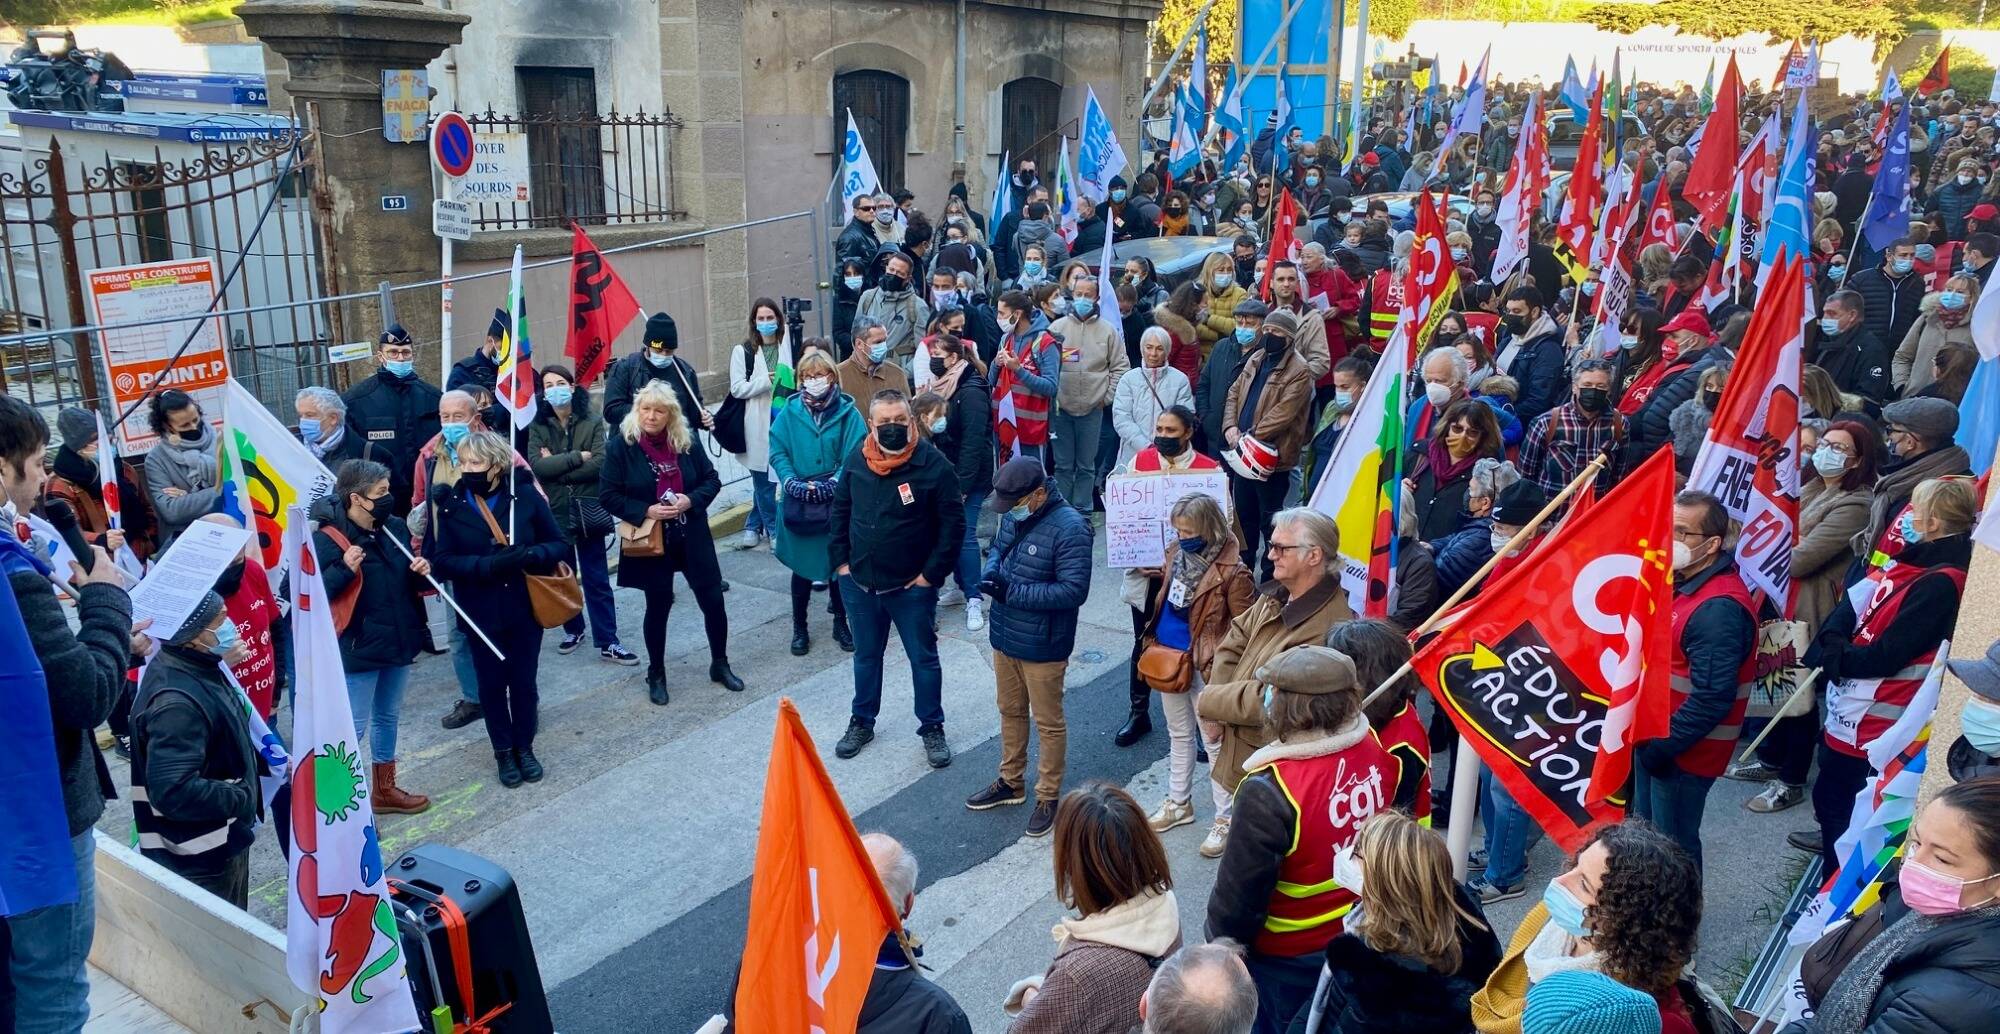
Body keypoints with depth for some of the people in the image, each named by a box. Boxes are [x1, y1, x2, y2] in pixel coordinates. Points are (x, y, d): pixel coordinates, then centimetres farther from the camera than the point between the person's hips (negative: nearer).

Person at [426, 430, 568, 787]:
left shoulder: (526, 496, -8)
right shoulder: (449, 504, -6)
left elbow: (559, 545, -4)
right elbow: (442, 561, -11)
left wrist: (531, 555, -25)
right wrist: (490, 564, -25)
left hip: (526, 607, 0)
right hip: (481, 612, 0)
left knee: (524, 681, 11)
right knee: (492, 683, 12)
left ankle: (525, 747, 31)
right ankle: (503, 752, 29)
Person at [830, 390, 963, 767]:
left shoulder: (934, 465, -16)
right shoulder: (855, 461, -3)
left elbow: (953, 524, -12)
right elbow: (839, 511, 9)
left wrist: (932, 573, -13)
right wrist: (840, 560, 3)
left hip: (911, 587, -3)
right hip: (859, 584, 4)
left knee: (924, 659, 11)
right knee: (866, 656, 20)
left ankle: (932, 728, 27)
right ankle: (862, 722, 37)